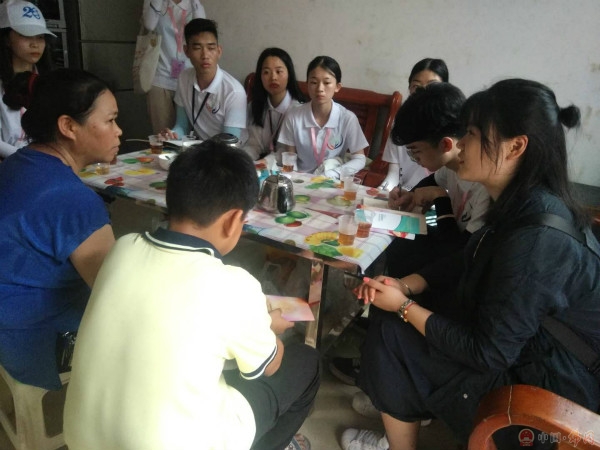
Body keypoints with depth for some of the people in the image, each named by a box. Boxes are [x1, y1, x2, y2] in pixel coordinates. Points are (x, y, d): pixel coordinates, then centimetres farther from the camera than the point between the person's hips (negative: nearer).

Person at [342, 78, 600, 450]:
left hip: (557, 383, -8)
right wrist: (404, 285, -4)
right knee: (394, 316, 6)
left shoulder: (537, 239, -33)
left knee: (391, 334, -9)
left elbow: (486, 353, -26)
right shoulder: (522, 205, -5)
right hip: (524, 344, 8)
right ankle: (405, 413, 28)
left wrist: (404, 307, -16)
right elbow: (467, 264, 9)